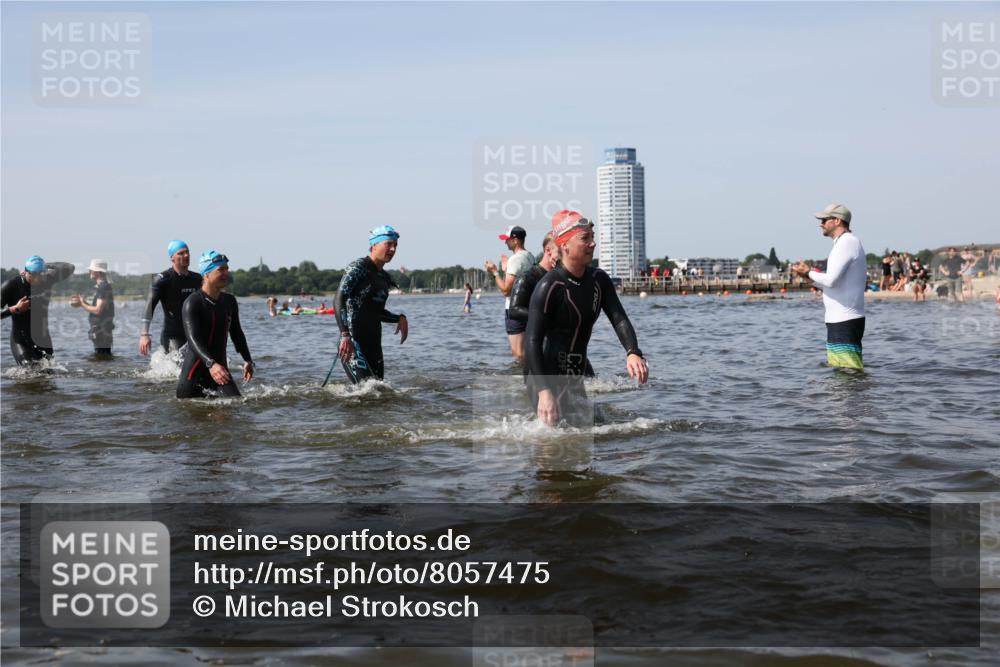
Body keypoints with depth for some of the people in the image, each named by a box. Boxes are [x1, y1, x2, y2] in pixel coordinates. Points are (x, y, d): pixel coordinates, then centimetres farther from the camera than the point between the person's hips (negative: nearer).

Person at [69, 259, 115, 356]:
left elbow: (97, 310, -22)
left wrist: (82, 304, -10)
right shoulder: (100, 287, 16)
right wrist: (82, 301, 10)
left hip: (101, 332, -10)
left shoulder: (103, 288, -16)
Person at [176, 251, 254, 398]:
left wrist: (247, 360, 17)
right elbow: (193, 339, -26)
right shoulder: (192, 303, -14)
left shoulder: (229, 301, 8)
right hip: (194, 370, -5)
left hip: (220, 368, 5)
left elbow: (236, 333, 22)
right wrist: (211, 364, -40)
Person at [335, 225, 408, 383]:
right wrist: (345, 336, -28)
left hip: (373, 341, 8)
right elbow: (339, 301, -17)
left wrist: (400, 318, 9)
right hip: (354, 342, -8)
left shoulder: (384, 277, 17)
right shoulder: (358, 267, -7)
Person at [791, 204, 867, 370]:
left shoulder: (846, 243, -13)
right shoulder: (850, 242, 20)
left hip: (844, 321, -11)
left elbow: (831, 280, -22)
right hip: (844, 320, 11)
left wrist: (809, 273, -6)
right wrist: (812, 277, 13)